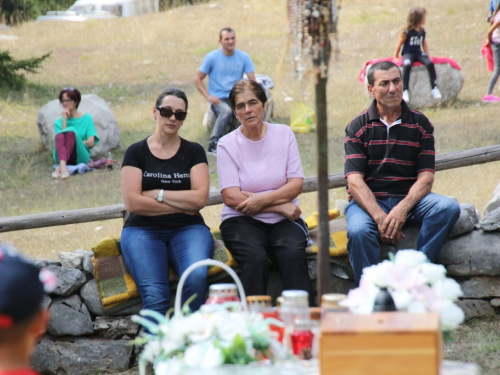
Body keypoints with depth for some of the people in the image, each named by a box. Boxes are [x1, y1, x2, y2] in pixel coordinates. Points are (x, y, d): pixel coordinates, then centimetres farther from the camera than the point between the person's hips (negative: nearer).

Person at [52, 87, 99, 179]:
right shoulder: (58, 122, 16)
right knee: (60, 135, -30)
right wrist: (64, 119, -4)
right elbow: (61, 137, -4)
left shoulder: (86, 118, 13)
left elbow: (91, 143, 1)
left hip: (80, 157, -1)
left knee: (71, 131, -28)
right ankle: (63, 165, -57)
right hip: (62, 158, 1)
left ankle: (60, 168, -47)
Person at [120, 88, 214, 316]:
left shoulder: (193, 152, 13)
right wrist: (182, 205, -2)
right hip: (143, 230, -1)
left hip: (187, 229, 1)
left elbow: (200, 198, 0)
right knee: (154, 295, -30)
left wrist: (157, 194, -2)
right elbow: (132, 202, -4)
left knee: (196, 277, -34)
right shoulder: (136, 152, 9)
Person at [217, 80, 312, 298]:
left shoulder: (284, 134, 8)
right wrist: (280, 206, -10)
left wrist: (263, 199, -14)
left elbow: (296, 184, 2)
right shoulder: (227, 145, 2)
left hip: (283, 221, 2)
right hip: (243, 221, -1)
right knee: (256, 259, -33)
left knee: (293, 254, -31)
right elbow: (231, 198, -7)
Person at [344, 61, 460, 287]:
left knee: (448, 208, -27)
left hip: (409, 199, 2)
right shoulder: (358, 127, 2)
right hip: (369, 200, -2)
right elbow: (355, 181, -7)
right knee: (359, 231, -35)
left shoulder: (420, 124, 8)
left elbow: (426, 177, -1)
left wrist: (402, 209, -20)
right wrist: (380, 217, -23)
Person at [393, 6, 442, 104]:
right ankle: (405, 91, -34)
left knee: (430, 63, -23)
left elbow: (424, 44, 18)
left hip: (418, 53, 5)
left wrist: (427, 56, 10)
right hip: (408, 53, -5)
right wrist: (395, 58, -1)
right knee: (407, 65, -36)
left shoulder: (422, 31, 8)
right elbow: (399, 44, -4)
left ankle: (434, 88, -17)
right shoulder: (407, 32, -10)